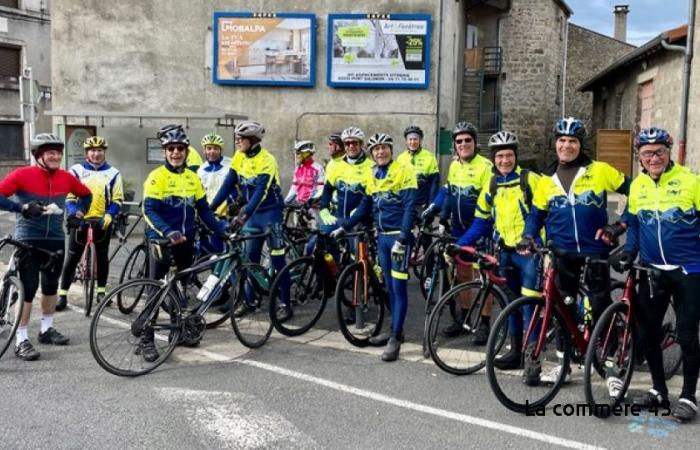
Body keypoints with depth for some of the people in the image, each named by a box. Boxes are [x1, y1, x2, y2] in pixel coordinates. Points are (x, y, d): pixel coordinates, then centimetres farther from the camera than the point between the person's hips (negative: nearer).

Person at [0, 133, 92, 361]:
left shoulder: (65, 177, 2)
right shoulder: (22, 174, -12)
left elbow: (86, 194, 19)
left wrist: (79, 212, 6)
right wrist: (22, 207, -25)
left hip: (55, 240, 5)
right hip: (28, 241, -5)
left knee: (51, 287, 16)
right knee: (27, 290, -5)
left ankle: (47, 329, 33)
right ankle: (22, 341, 3)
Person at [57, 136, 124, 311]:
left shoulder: (113, 173, 6)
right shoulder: (76, 171, 3)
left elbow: (117, 199, 2)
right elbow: (68, 197, 0)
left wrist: (109, 215, -14)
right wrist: (74, 214, -16)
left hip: (103, 221, 1)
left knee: (102, 257, 10)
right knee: (72, 258, 1)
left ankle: (101, 291, 22)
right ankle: (62, 294, 6)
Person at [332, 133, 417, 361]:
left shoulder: (404, 171, -9)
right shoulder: (372, 175, 11)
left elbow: (409, 207, -15)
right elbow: (365, 206, 18)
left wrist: (402, 239, -23)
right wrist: (344, 226, 13)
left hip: (399, 236, -6)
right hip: (382, 236, 7)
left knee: (399, 287, -5)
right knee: (390, 287, 13)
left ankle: (396, 338, -1)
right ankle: (395, 330, 23)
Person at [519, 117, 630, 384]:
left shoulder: (599, 170, -2)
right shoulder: (547, 180, 7)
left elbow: (633, 192, 1)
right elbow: (536, 214, 12)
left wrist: (621, 224, -7)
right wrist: (527, 238, -4)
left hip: (595, 250, -3)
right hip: (563, 254, 3)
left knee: (601, 308, 1)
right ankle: (564, 364, 20)